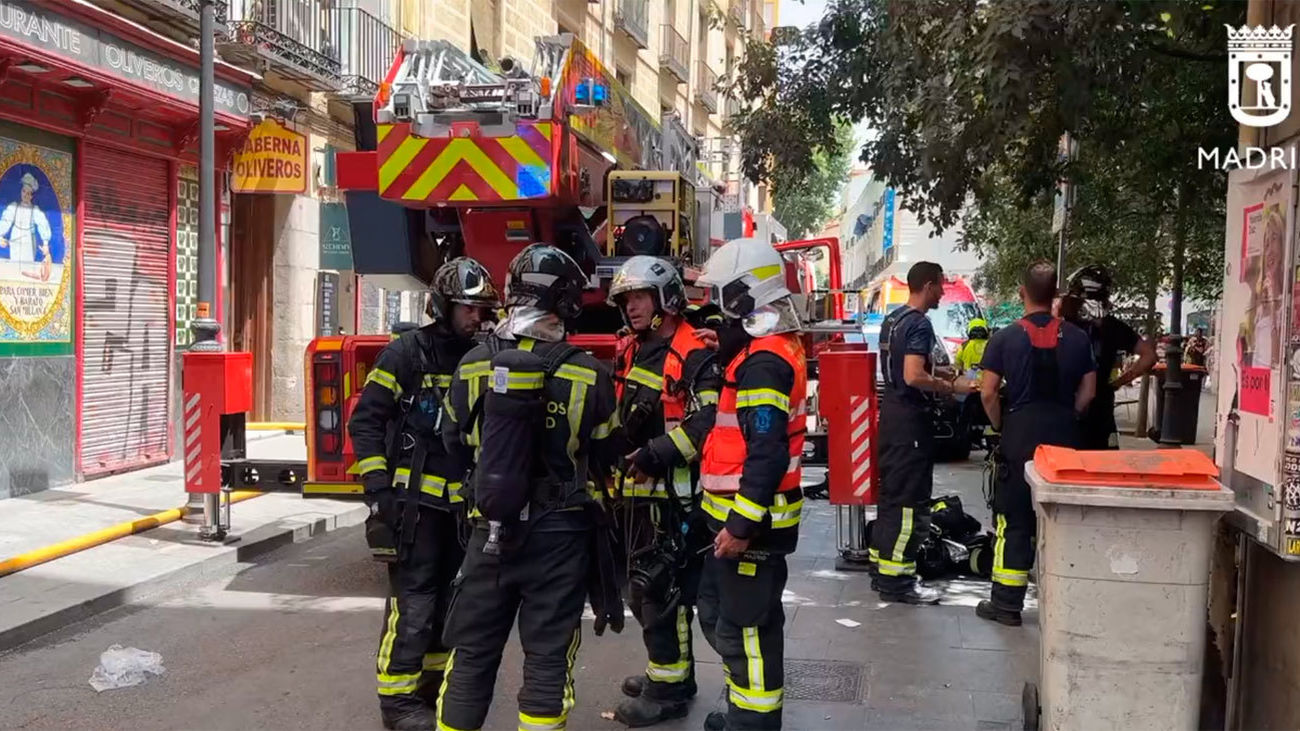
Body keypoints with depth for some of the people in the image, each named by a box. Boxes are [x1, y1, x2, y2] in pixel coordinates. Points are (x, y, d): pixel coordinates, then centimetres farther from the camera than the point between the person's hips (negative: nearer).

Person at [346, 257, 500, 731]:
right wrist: (377, 486, -16)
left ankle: (435, 681, 28)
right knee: (413, 601, -5)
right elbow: (366, 421, -10)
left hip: (463, 501, 7)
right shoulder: (406, 352, -8)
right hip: (415, 499, -6)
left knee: (452, 598, 13)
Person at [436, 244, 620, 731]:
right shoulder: (589, 375, -11)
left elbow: (455, 441, 9)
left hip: (491, 531, 2)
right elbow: (603, 459, 0)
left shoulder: (473, 365, -4)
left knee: (472, 652, 14)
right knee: (547, 657, 6)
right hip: (559, 535, -2)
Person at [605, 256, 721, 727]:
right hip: (638, 491, 9)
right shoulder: (630, 350, 13)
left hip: (674, 494, -9)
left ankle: (670, 690, 7)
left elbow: (708, 422, -24)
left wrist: (656, 453, -24)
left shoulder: (694, 354, -15)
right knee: (645, 587, 18)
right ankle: (667, 670, 32)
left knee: (662, 590, -5)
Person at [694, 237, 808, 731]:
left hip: (752, 519, -11)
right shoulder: (773, 347, 12)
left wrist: (741, 524, -24)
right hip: (741, 513, 11)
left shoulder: (763, 361, -21)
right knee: (716, 612, 21)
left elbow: (766, 454, -26)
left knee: (744, 628, 0)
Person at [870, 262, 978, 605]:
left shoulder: (891, 319, 13)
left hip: (891, 409, 10)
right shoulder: (920, 324, -16)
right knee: (910, 499, -5)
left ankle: (881, 568, 21)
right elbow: (914, 377, -27)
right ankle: (897, 580, -2)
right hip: (911, 416, -10)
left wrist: (939, 376, 24)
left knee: (891, 492, 15)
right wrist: (953, 387, -16)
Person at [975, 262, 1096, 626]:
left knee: (1014, 520, 4)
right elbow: (1088, 391, 5)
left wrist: (1001, 425, 7)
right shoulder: (1077, 338, 3)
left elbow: (988, 393, -8)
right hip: (1064, 436, 3)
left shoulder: (1006, 338, -5)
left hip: (1020, 435, -2)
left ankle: (1006, 603, 7)